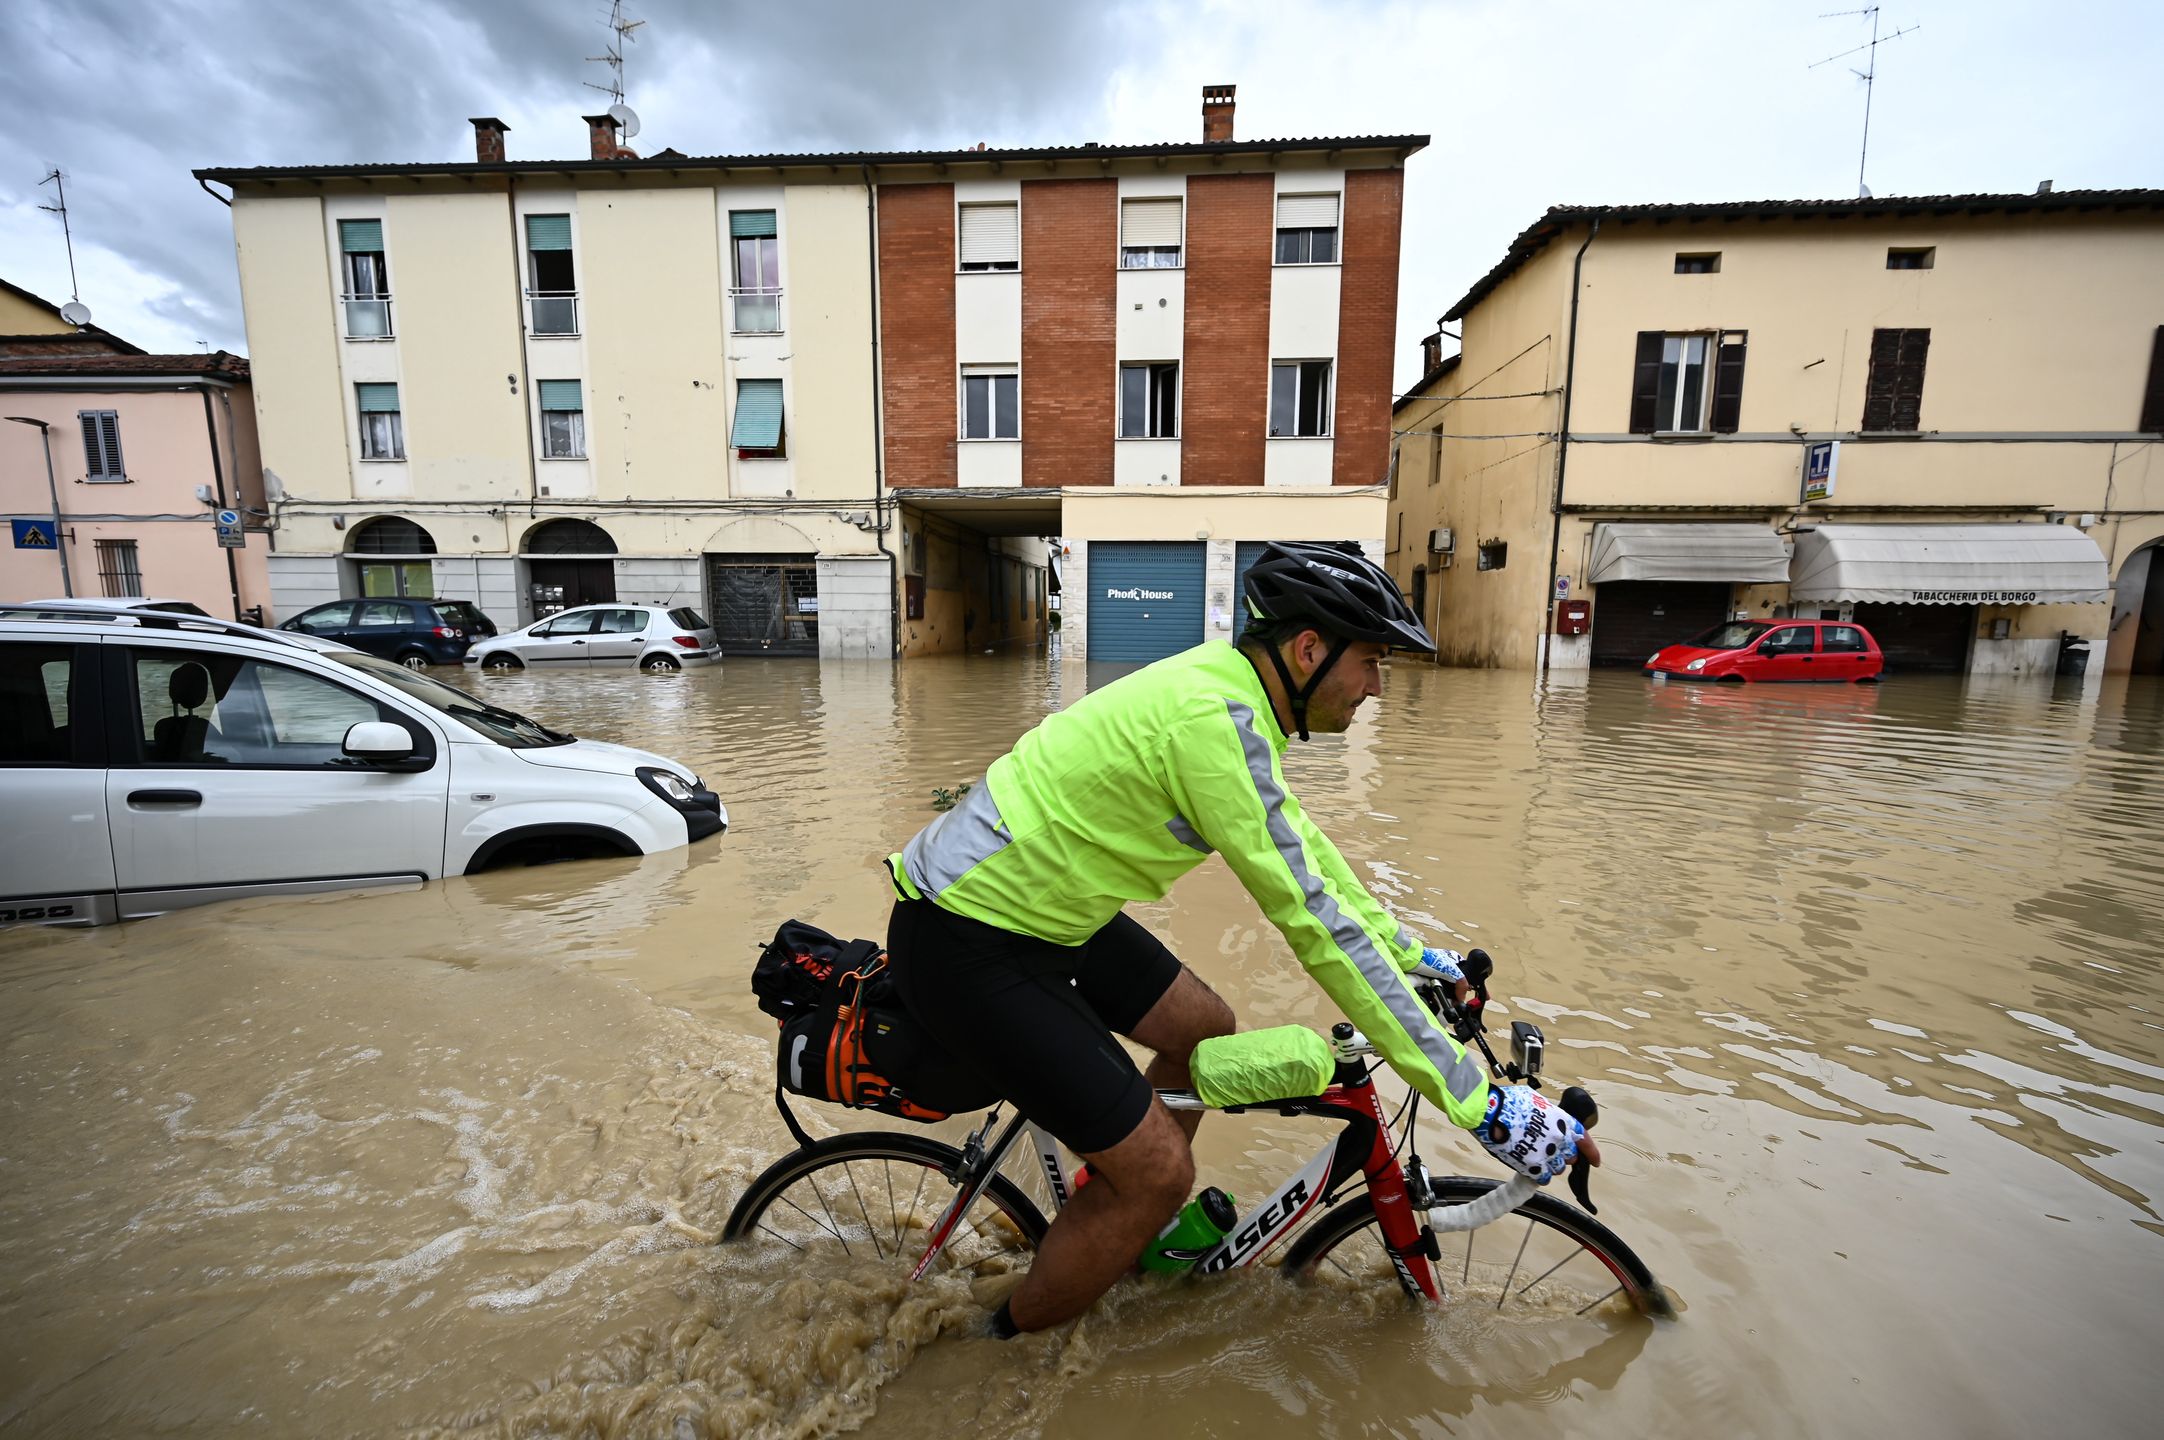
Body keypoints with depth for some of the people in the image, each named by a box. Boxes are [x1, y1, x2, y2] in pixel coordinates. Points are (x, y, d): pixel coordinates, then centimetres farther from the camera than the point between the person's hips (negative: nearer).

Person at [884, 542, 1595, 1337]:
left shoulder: (1226, 685, 4)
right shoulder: (1215, 720, -26)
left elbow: (1305, 848, 16)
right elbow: (1318, 923, -25)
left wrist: (1412, 954, 22)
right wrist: (1481, 1104, -16)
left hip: (1034, 906, 9)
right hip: (961, 940, -9)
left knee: (1203, 1028, 17)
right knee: (1158, 1171, -5)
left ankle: (1135, 1224, 40)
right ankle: (1007, 1347, 21)